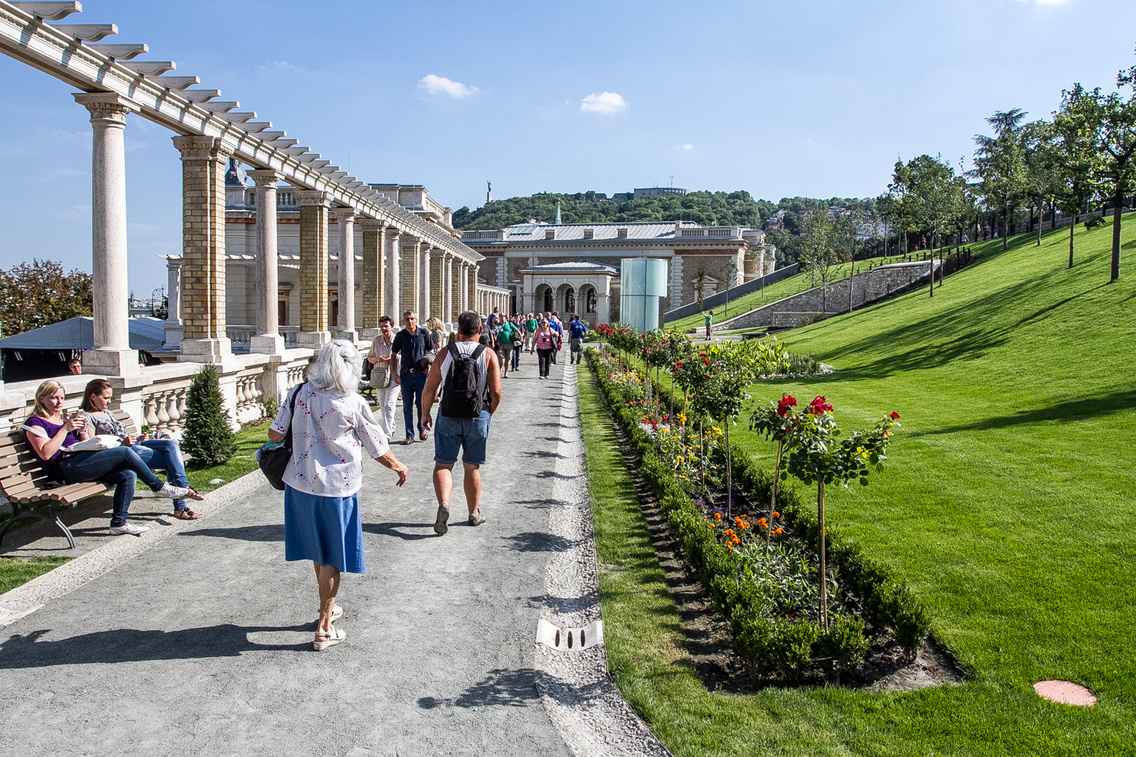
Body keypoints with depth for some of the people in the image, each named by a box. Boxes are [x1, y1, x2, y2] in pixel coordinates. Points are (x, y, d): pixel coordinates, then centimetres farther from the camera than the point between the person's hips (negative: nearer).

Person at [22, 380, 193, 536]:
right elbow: (45, 454, -14)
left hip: (84, 462, 8)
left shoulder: (64, 418, 26)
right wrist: (65, 429, -15)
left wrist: (83, 430, 3)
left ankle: (118, 523, -15)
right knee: (125, 452, -22)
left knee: (128, 474, -18)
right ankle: (159, 487, -8)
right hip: (66, 467, -8)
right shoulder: (35, 423, 3)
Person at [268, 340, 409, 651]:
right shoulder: (354, 404, -14)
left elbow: (275, 434, -4)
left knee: (318, 550, 23)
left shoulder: (299, 393, -6)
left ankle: (328, 609, 41)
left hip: (300, 483, 4)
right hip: (336, 488, -4)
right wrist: (398, 466, 13)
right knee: (332, 557, 10)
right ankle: (324, 629, 16)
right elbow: (377, 447, -5)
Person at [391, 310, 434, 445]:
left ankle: (422, 428, 24)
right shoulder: (400, 336, 3)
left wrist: (429, 366, -5)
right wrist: (394, 373, 1)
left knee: (421, 403, 0)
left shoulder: (423, 333, 0)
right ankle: (409, 435, 12)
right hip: (406, 374, 1)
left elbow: (431, 351, 10)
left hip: (421, 373, -1)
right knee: (407, 406, 5)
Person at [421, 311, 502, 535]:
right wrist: (489, 413, 11)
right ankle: (474, 513, 23)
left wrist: (425, 414, 13)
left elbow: (430, 388, 0)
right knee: (472, 467, 12)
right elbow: (496, 392, -7)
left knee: (443, 464, 6)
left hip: (448, 416, 0)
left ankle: (444, 504, -17)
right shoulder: (488, 354, -3)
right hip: (477, 417, 0)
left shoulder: (446, 353, 0)